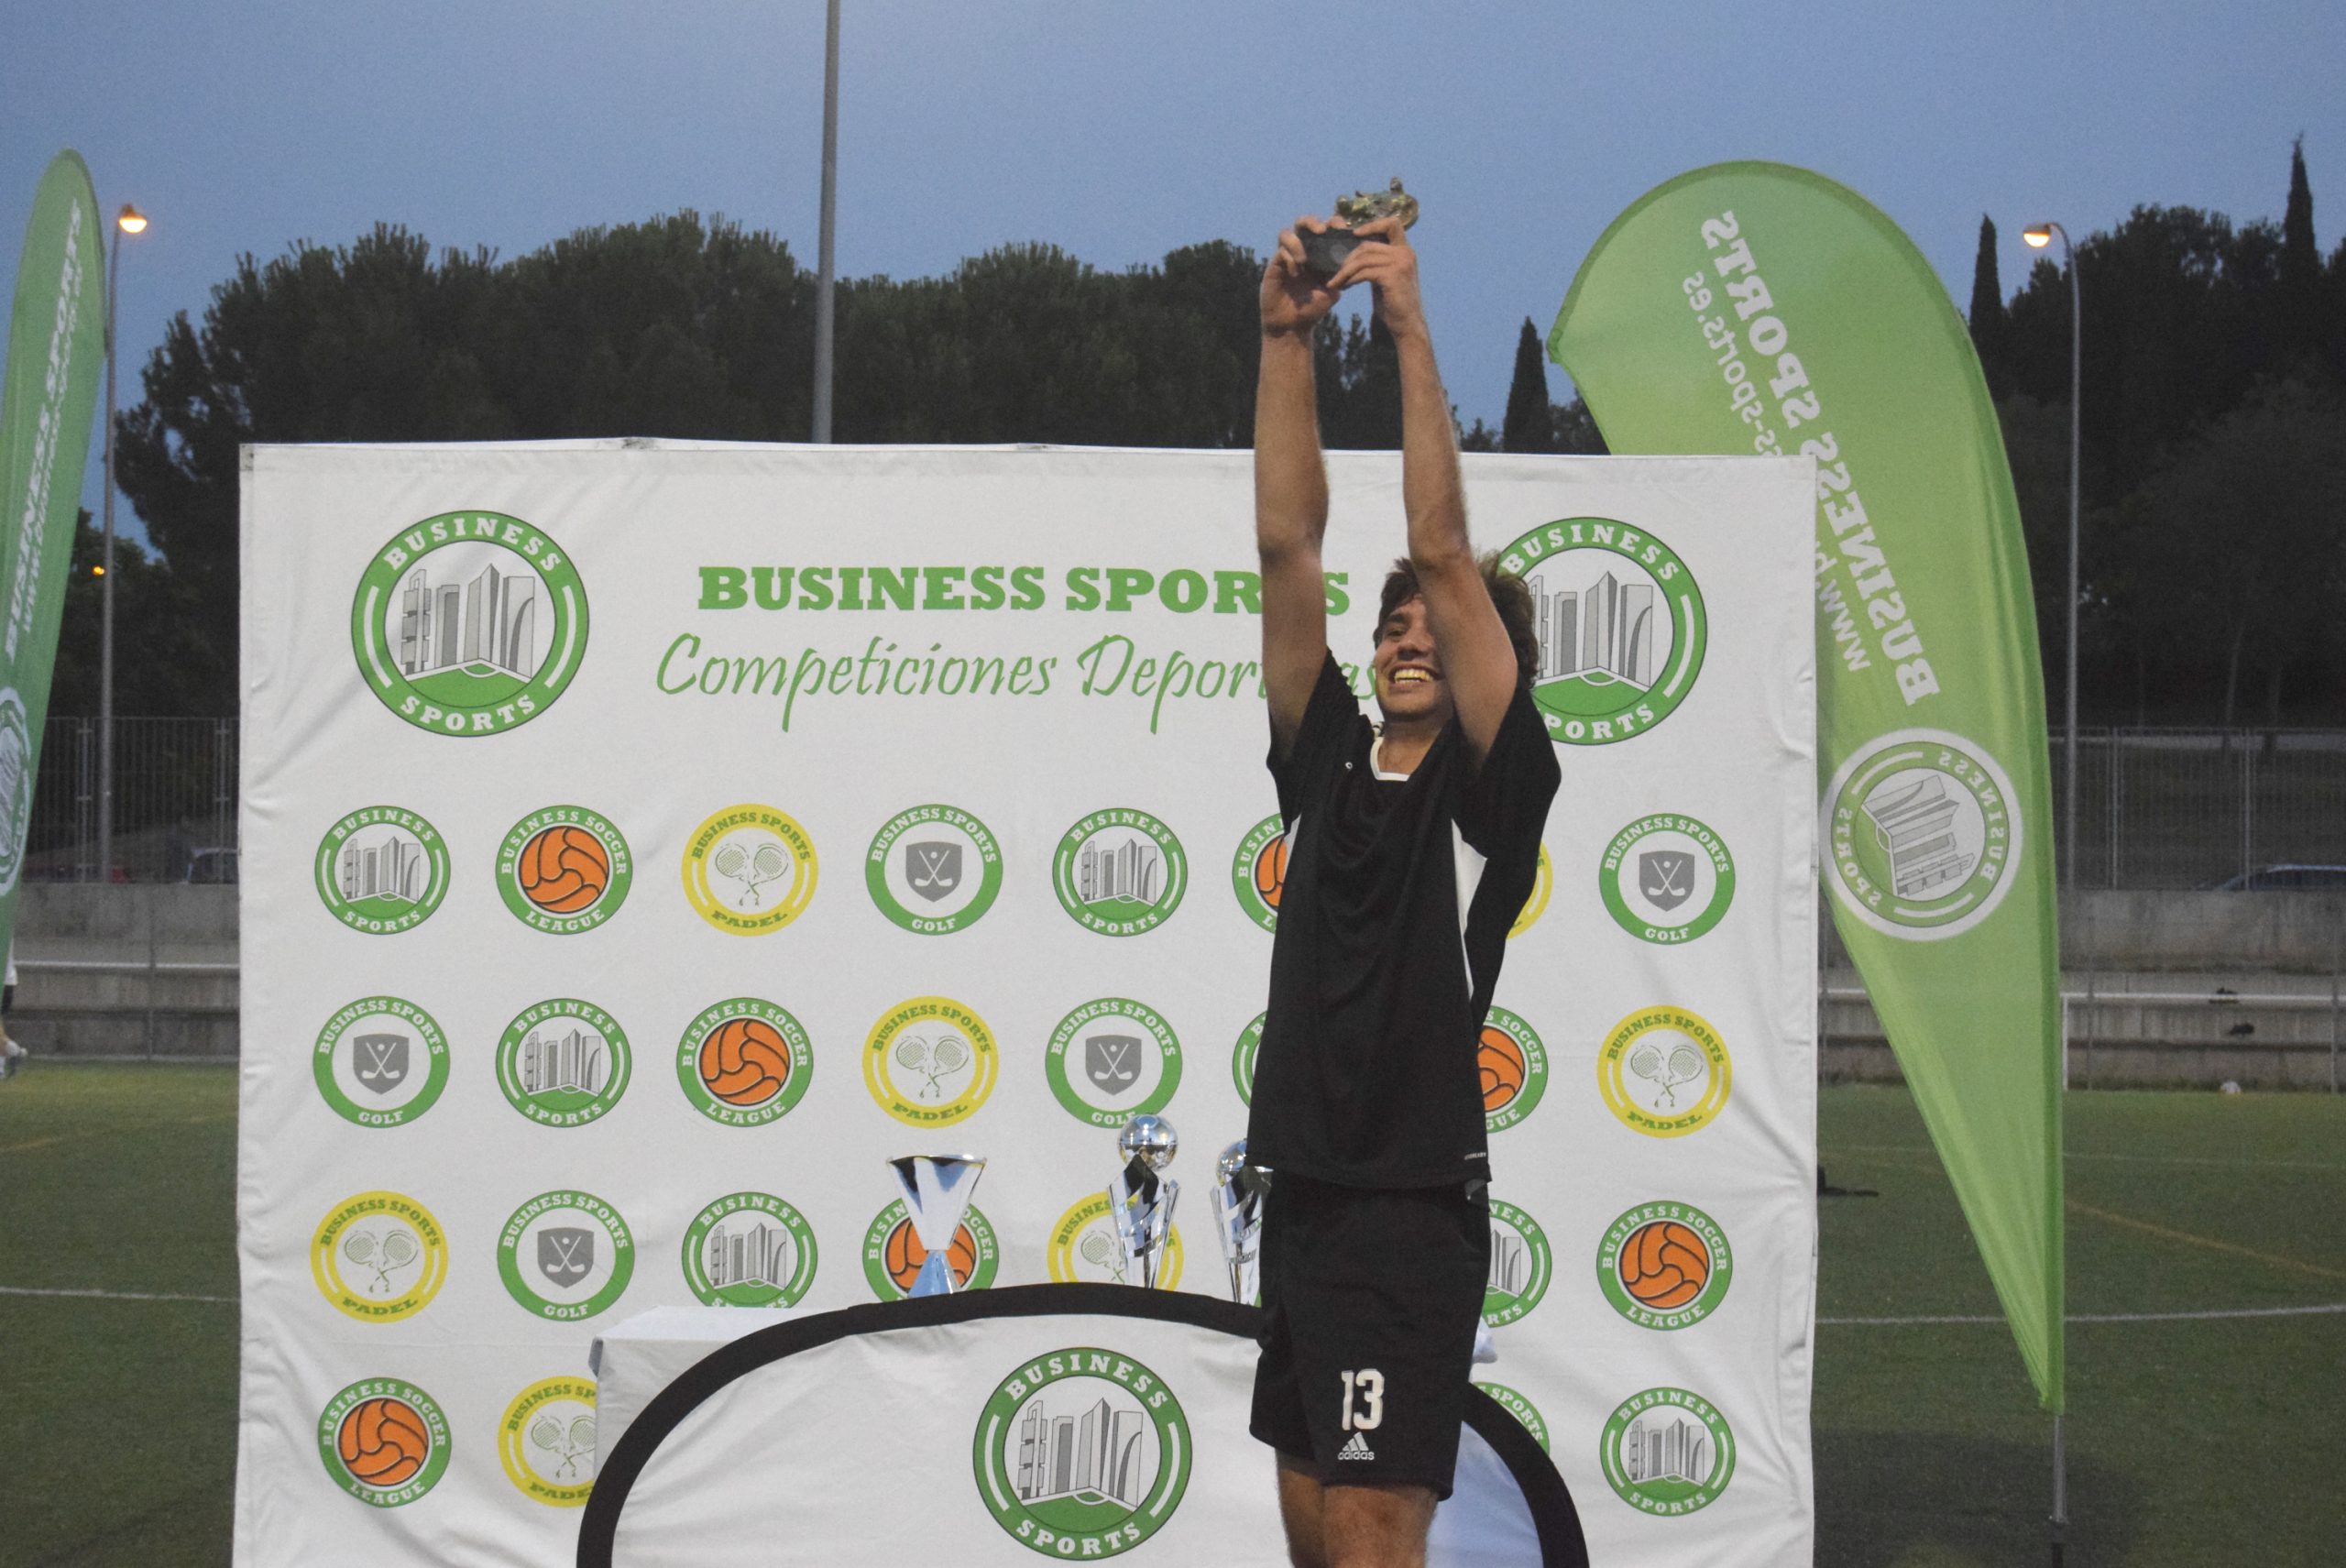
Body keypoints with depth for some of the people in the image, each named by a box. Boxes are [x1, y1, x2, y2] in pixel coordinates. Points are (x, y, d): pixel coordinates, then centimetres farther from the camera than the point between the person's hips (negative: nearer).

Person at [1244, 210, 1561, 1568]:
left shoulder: (1495, 783, -5)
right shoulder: (1332, 762, 11)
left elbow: (1446, 551, -14)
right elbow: (1288, 545, 5)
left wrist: (1411, 326, -14)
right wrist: (1287, 335, -1)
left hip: (1413, 1209, -7)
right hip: (1305, 1192, 7)